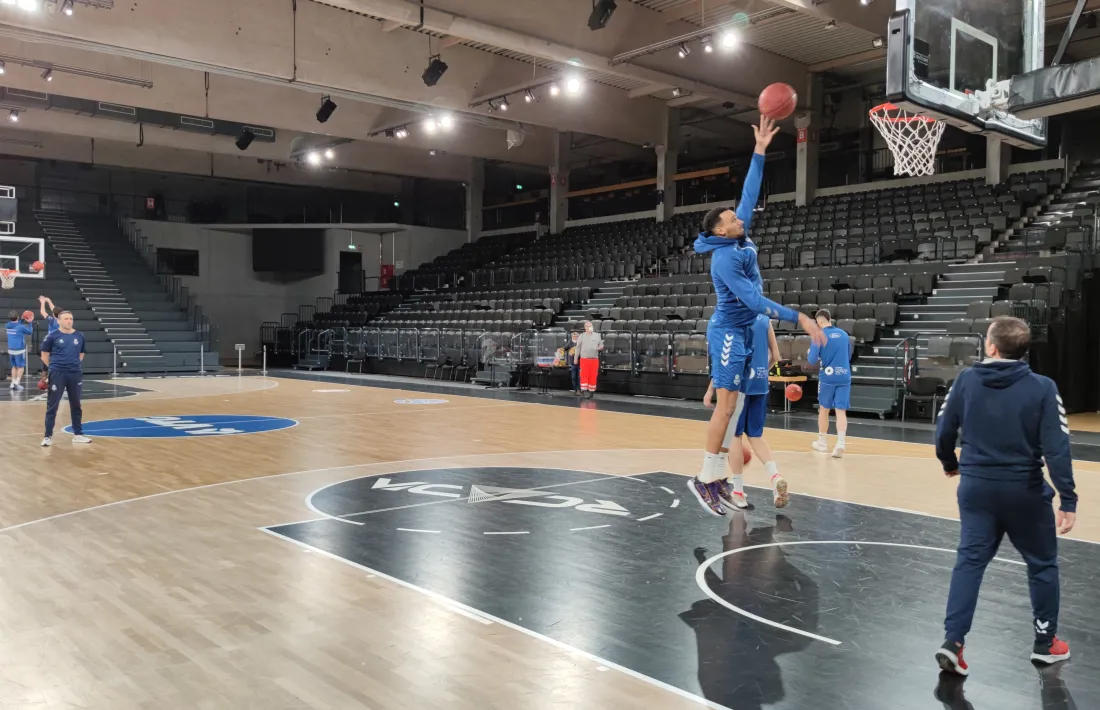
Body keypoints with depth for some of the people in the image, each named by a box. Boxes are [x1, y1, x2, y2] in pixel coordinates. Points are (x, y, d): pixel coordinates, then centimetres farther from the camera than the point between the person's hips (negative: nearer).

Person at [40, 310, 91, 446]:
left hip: (75, 374, 4)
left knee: (76, 405, 11)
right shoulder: (52, 336, -4)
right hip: (57, 374, -4)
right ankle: (48, 436, 5)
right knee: (52, 406, -1)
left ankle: (78, 434, 20)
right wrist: (55, 366, 5)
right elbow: (45, 355, 3)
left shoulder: (79, 336, 6)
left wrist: (74, 364, 9)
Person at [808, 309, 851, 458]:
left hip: (827, 377, -3)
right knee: (841, 411, -1)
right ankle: (840, 443, -16)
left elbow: (812, 360, -9)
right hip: (844, 377, 3)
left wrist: (810, 352, 12)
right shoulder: (844, 334, 8)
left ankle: (822, 442, 26)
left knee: (824, 409, 14)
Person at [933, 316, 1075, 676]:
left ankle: (952, 641, 0)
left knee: (969, 561, 8)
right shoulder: (1042, 388, -12)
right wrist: (1068, 500, -12)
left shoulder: (966, 380, -6)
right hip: (1024, 491, -1)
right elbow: (1057, 448, -16)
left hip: (976, 487, 2)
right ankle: (1045, 643, 30)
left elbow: (944, 432, 0)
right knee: (1042, 564, 18)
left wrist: (950, 464, 20)